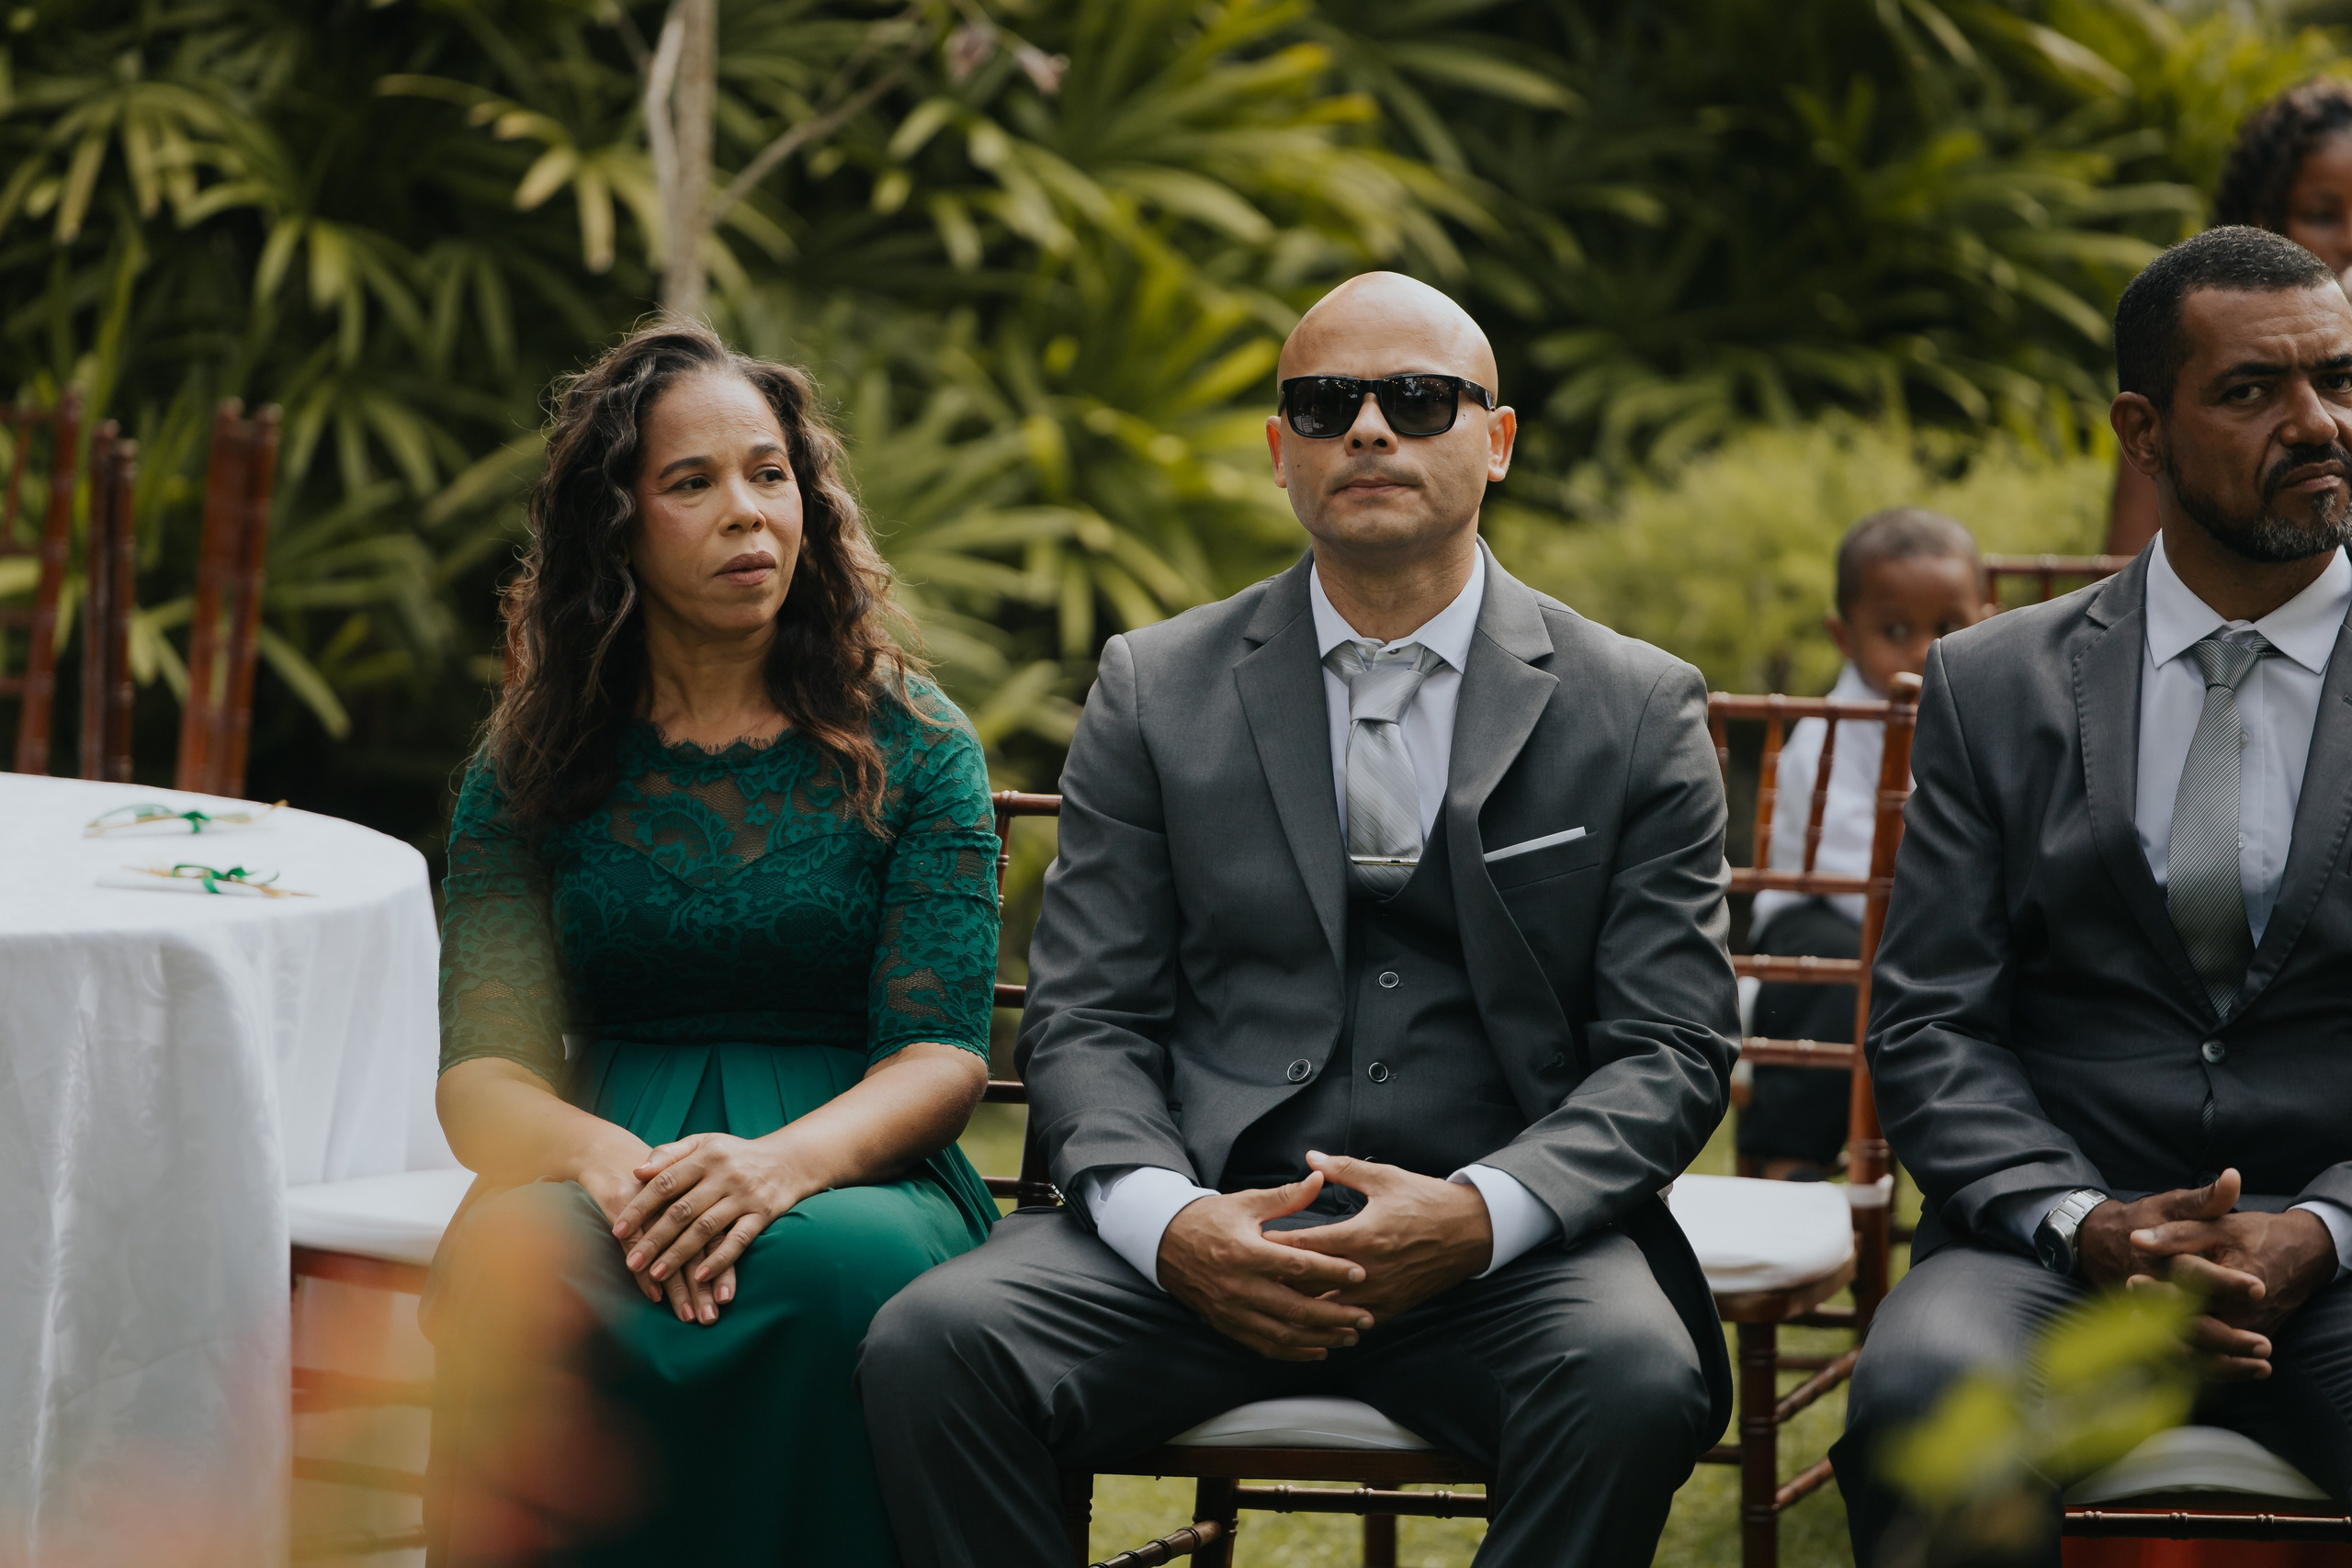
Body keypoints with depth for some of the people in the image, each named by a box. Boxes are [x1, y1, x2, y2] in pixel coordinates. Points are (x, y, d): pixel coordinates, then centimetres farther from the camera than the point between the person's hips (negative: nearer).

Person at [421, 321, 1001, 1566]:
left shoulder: (913, 750, 9)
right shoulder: (533, 765, 12)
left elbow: (941, 1057, -1)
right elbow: (481, 1073, 3)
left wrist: (782, 1163, -23)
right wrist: (603, 1160, -22)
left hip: (854, 1176, -1)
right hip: (609, 1162, 1)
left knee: (828, 1268, -38)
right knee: (526, 1263, -36)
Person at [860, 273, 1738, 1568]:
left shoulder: (1640, 712, 10)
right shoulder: (1155, 689, 13)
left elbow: (1672, 1051, 4)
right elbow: (1084, 1022, 8)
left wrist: (1479, 1214, -16)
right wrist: (1167, 1220, -14)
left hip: (1508, 1244, -1)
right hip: (1203, 1233, 1)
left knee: (1634, 1383, -35)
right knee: (929, 1346, -28)